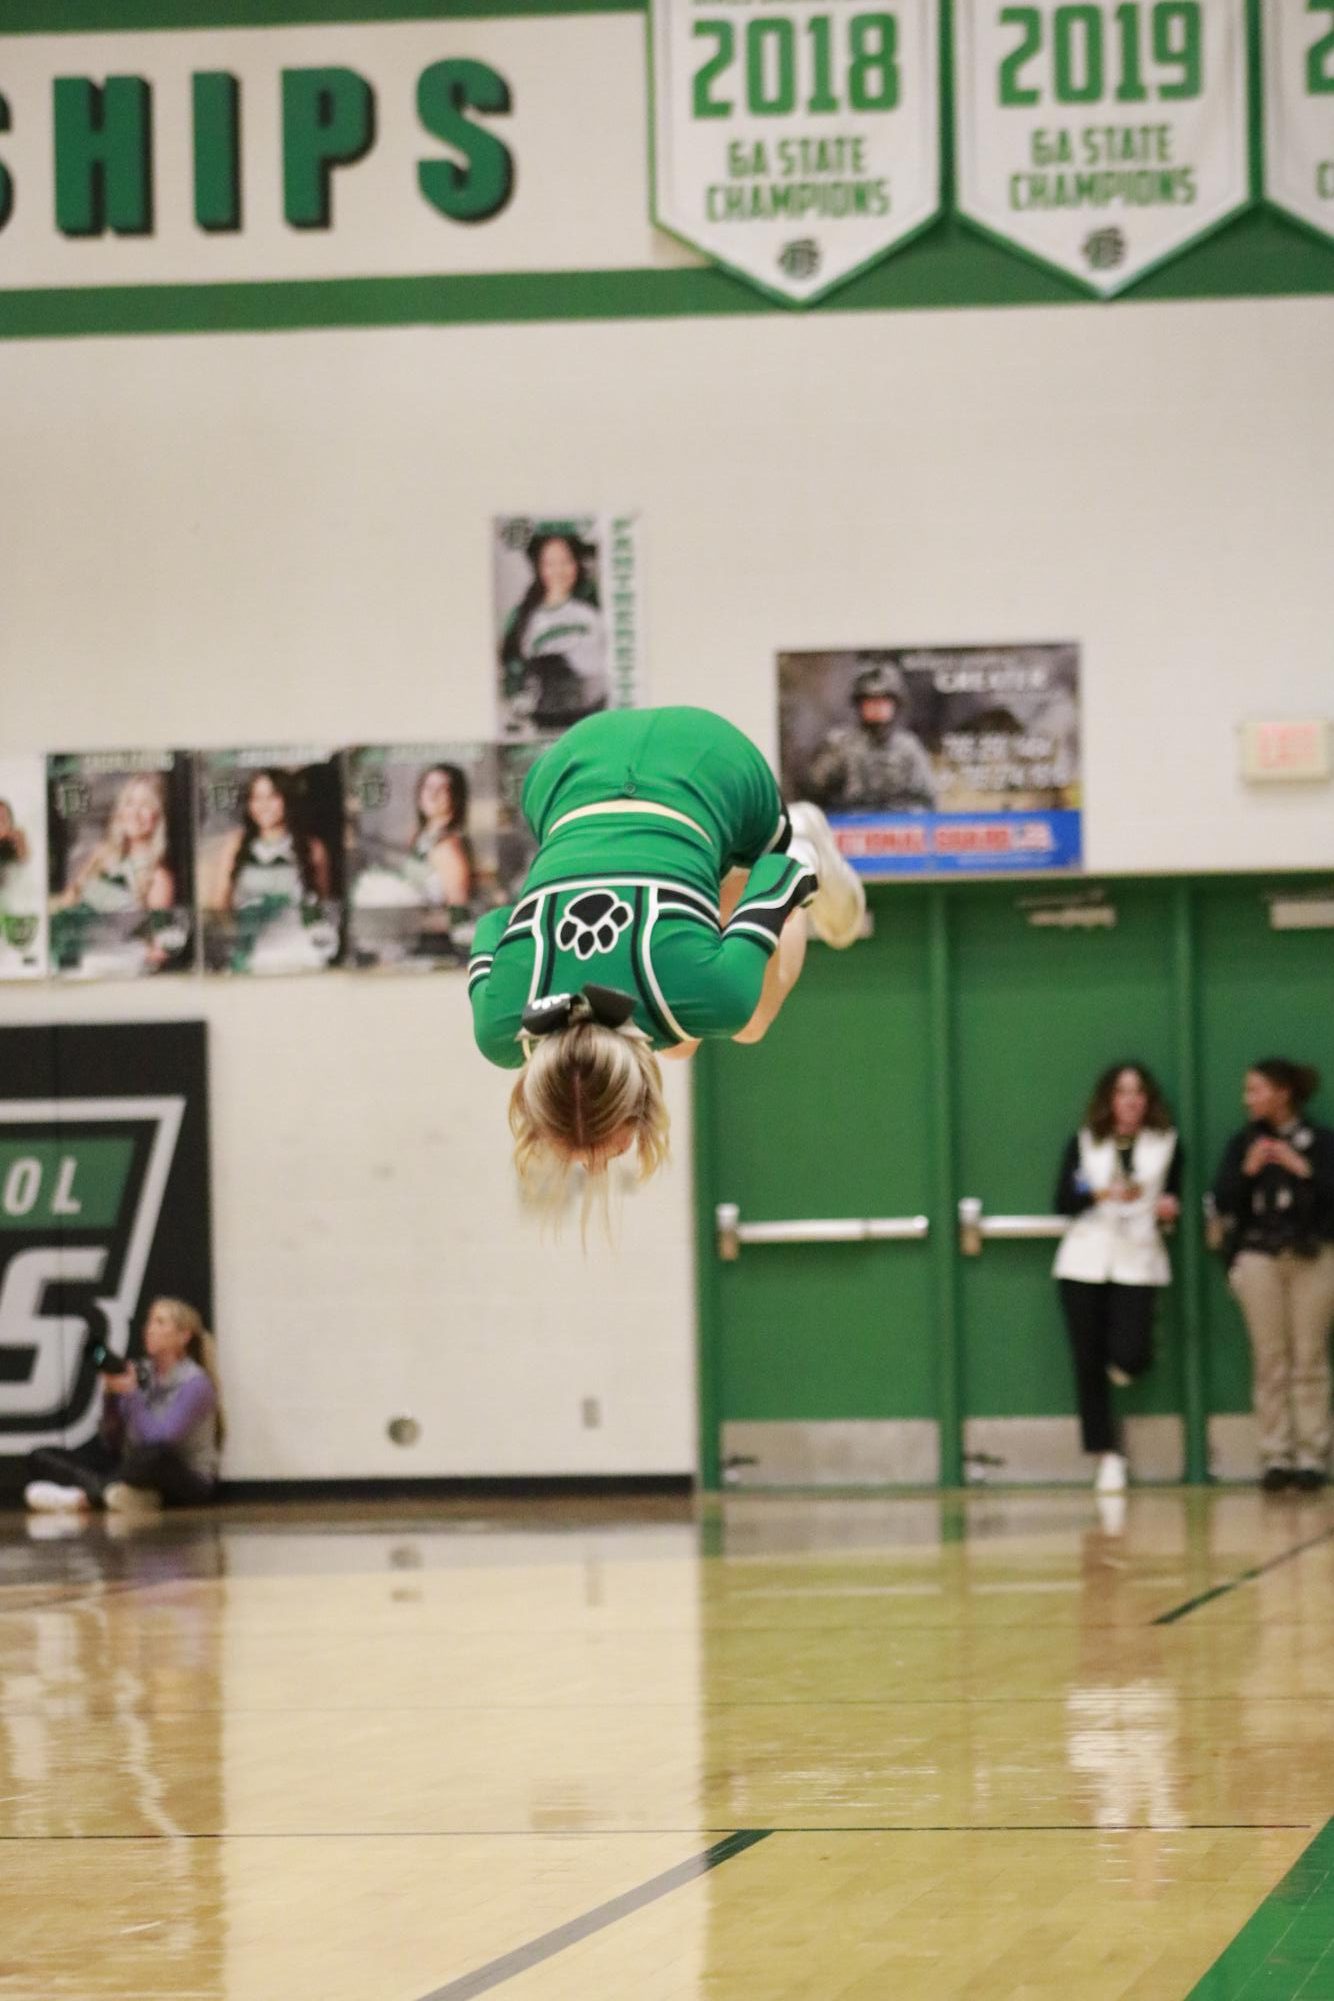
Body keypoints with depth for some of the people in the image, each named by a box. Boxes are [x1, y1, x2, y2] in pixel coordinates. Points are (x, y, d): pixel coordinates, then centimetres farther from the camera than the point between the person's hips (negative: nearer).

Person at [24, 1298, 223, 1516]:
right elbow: (111, 1444, 7)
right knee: (40, 1457, -9)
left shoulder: (196, 1383, -9)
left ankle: (86, 1495, -30)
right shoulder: (143, 1377, 7)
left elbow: (159, 1441, -20)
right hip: (137, 1475, 7)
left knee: (156, 1456, -44)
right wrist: (111, 1396, -7)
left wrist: (131, 1395, -19)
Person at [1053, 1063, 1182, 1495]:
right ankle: (1107, 1455, 9)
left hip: (1138, 1260, -1)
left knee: (1129, 1356, -17)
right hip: (1086, 1260, 1)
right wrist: (1102, 1193, -15)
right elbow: (1062, 1200, 1)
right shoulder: (1084, 1142, 8)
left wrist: (1170, 1207, -9)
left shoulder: (1166, 1143, 9)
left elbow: (1173, 1196, 14)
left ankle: (1125, 1364, 22)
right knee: (1088, 1363, -1)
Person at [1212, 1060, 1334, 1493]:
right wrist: (1248, 1170, -10)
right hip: (1259, 1257, 2)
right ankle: (1275, 1455, 0)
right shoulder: (1243, 1143, 9)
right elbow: (1222, 1203, 3)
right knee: (1271, 1360, -1)